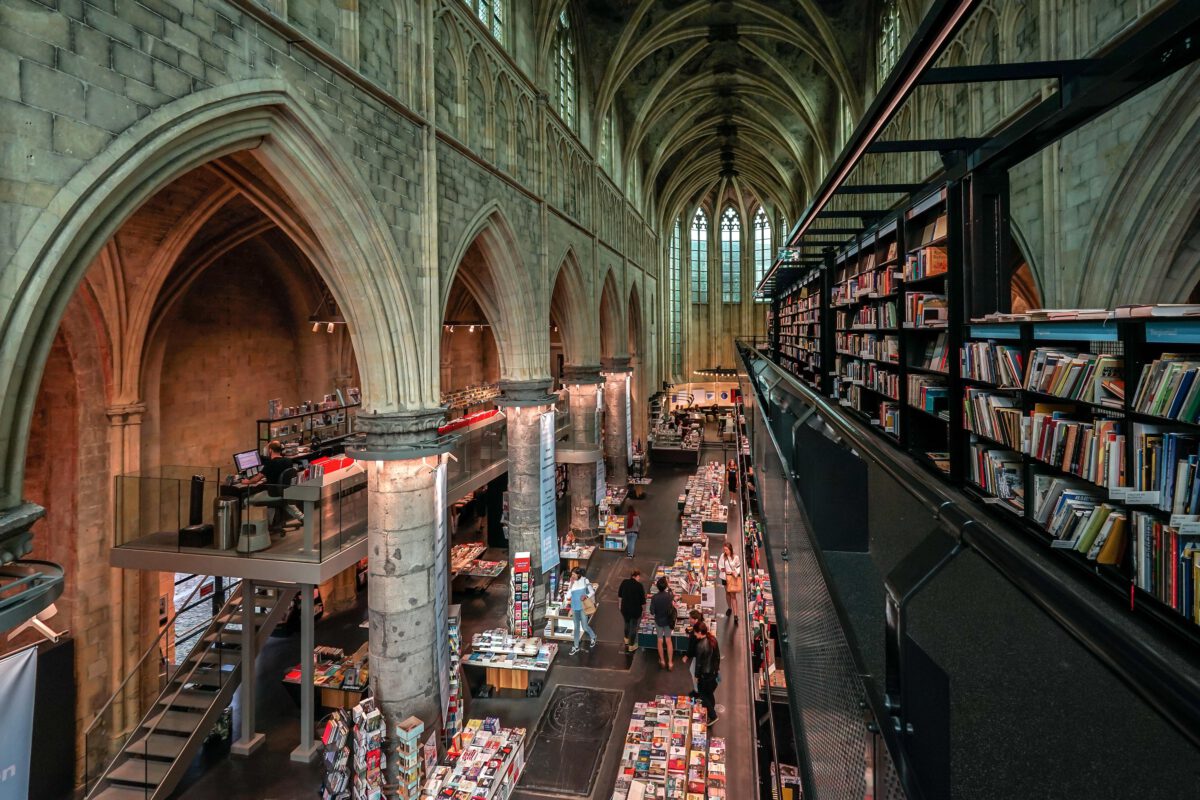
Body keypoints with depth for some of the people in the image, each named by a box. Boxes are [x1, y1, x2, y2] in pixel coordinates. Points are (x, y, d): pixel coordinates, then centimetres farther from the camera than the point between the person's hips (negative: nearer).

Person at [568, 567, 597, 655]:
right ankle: (576, 647, 22)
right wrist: (571, 584, -15)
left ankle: (593, 637, 32)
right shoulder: (572, 582, 0)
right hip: (575, 607, 4)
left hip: (583, 607, -4)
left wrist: (586, 596, -25)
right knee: (576, 627, 12)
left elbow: (592, 592, -6)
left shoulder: (585, 581, -11)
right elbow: (569, 595, -5)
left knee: (584, 627, 1)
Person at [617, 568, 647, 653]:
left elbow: (619, 594, 5)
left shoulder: (624, 582, -8)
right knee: (633, 627, 14)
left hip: (624, 608, 4)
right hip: (635, 609, -4)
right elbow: (642, 600, -12)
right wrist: (644, 609, 5)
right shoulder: (639, 586, -20)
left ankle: (626, 642, 47)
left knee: (627, 624, 27)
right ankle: (631, 646, 26)